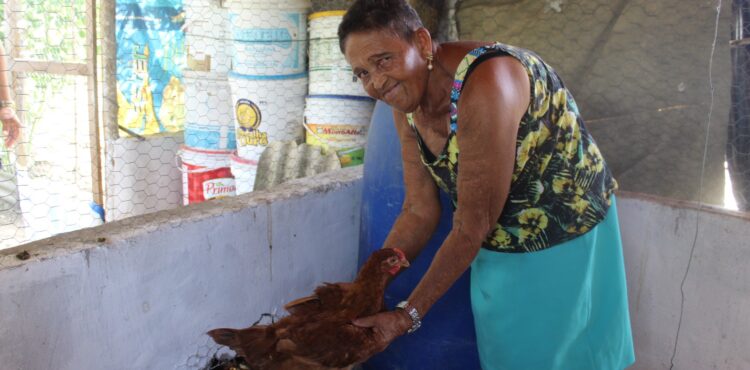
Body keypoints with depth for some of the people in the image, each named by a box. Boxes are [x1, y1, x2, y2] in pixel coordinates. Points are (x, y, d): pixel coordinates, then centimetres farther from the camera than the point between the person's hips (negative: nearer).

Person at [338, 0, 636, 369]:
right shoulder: (406, 106, -7)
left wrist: (408, 315, -22)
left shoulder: (486, 85, -33)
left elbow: (471, 228, -28)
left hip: (565, 239, -7)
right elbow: (419, 211, -2)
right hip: (497, 248, 7)